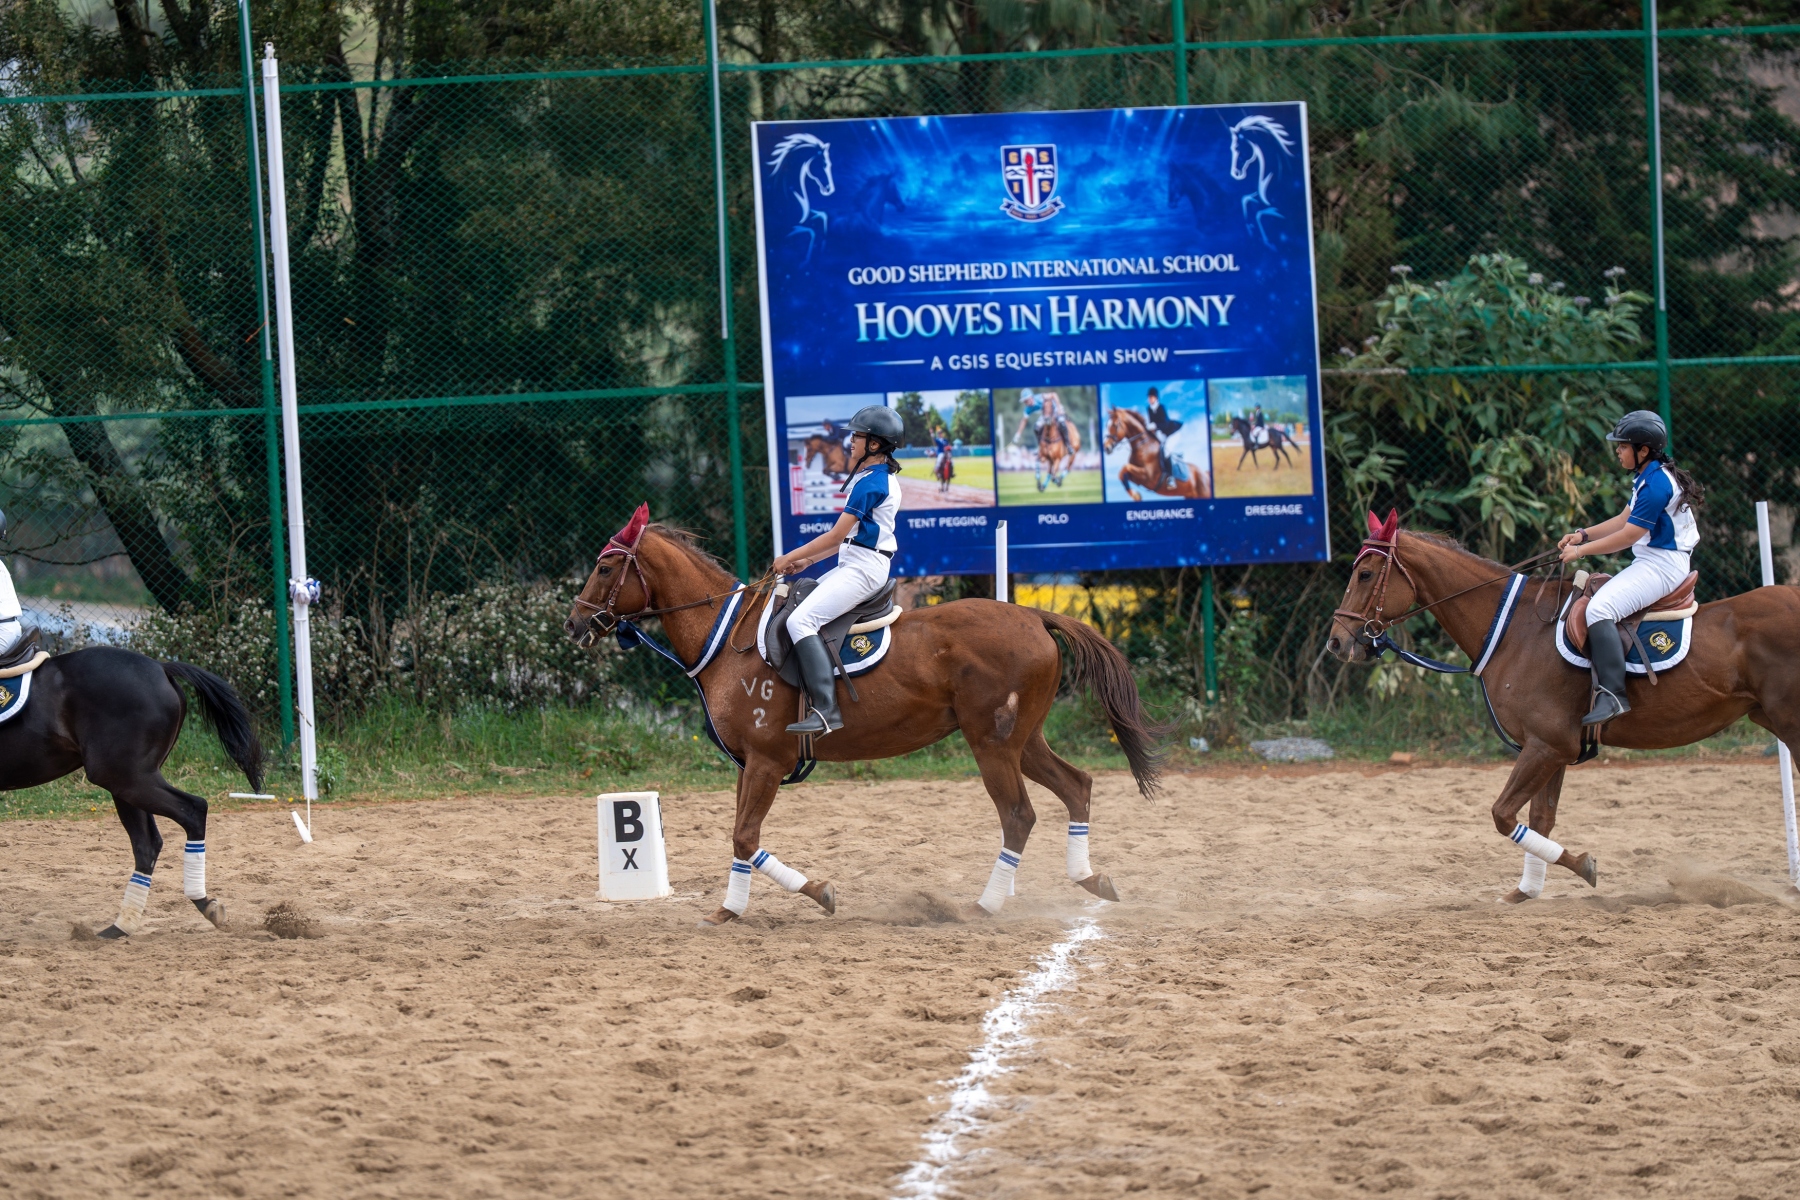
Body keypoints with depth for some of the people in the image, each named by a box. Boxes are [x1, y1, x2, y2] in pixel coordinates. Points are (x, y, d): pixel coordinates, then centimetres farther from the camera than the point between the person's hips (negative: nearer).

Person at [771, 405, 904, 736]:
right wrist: (808, 560, 17)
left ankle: (825, 709, -30)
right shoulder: (879, 479, 16)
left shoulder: (870, 483, -17)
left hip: (862, 569, -11)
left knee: (800, 620, -22)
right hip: (856, 564, 11)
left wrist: (791, 558, -8)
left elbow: (836, 535, -17)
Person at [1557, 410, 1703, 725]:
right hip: (1651, 562, 12)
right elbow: (1624, 520, 23)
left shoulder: (1655, 485, -19)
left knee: (1600, 609, -28)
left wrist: (1581, 550, -10)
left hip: (1661, 565, -12)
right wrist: (1583, 535, 13)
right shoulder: (1649, 478, 14)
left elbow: (1628, 535, -18)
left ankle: (1613, 695, -37)